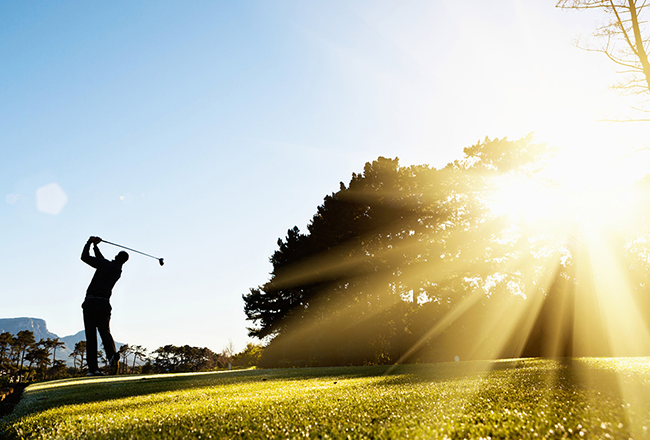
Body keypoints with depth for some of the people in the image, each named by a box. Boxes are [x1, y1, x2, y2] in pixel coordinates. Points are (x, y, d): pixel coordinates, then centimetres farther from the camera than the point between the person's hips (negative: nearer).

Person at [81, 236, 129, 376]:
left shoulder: (106, 264, -3)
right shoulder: (118, 271, 16)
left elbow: (84, 257, 3)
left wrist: (89, 243, 17)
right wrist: (95, 246, 29)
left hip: (91, 301, -4)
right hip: (104, 304, 4)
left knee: (91, 335, -1)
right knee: (105, 331, 0)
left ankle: (92, 368, -4)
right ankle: (112, 355, -29)